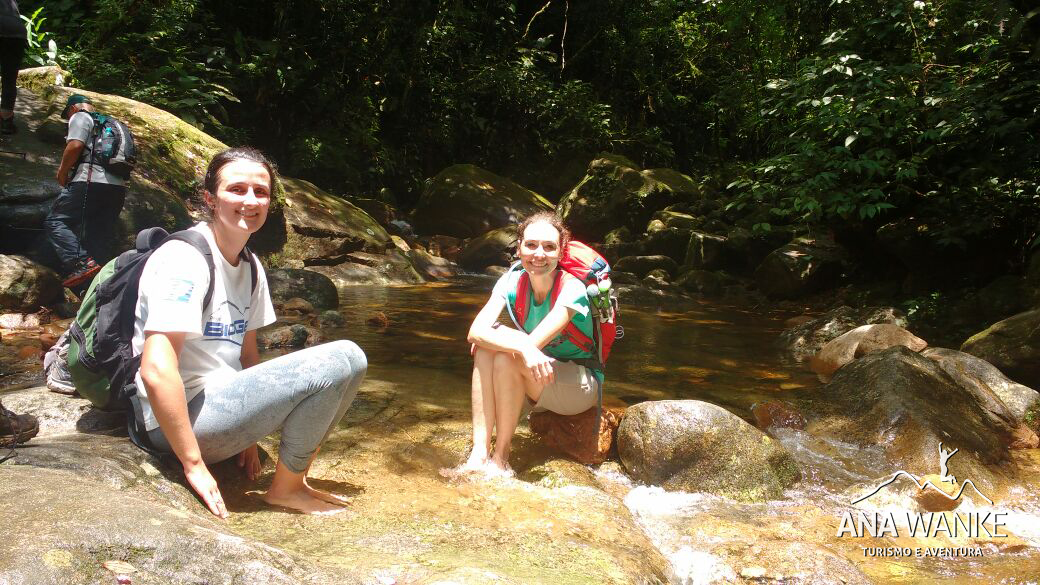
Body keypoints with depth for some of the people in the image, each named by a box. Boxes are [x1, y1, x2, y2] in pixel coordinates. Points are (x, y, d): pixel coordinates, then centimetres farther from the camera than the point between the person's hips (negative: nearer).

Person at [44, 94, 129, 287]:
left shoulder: (80, 117, 6)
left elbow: (75, 145, -11)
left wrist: (62, 172, 1)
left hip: (91, 181, -8)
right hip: (118, 186, 8)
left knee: (55, 222, -5)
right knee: (102, 237, 7)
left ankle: (81, 263, -25)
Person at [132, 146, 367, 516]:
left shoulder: (249, 267, 10)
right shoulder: (185, 259, -17)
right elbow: (156, 371, -25)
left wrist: (250, 434, 13)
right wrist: (194, 465, -22)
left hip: (222, 400, 9)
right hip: (177, 420, -9)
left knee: (350, 361, 10)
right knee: (341, 360, -20)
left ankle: (293, 480, 7)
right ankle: (286, 489, -4)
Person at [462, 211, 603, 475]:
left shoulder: (571, 288, -23)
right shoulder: (512, 281, -9)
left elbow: (532, 343, -34)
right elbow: (476, 331, -25)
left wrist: (491, 339, -17)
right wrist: (523, 347, -43)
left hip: (582, 387, -5)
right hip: (540, 390, 5)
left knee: (507, 355, -29)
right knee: (486, 347, -22)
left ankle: (500, 459, -18)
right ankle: (479, 453, -23)